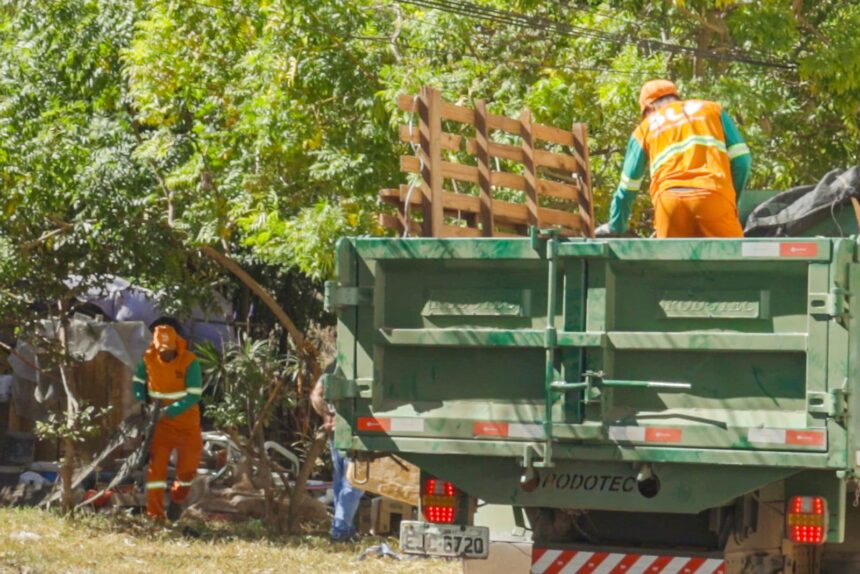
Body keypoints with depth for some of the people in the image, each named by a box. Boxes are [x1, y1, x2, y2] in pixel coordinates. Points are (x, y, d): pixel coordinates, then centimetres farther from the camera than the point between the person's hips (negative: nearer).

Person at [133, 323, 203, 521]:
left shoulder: (189, 361, -18)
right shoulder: (148, 358, -8)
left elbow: (194, 395, -21)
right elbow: (138, 381, 11)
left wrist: (169, 411, -29)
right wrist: (141, 402, -7)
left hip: (186, 419, -1)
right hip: (160, 421, 1)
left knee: (188, 466, 2)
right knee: (156, 463, -8)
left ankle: (177, 498, 32)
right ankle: (154, 514, -8)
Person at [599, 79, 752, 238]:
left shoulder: (645, 128, 26)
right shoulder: (713, 110, 26)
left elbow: (628, 186, 28)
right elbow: (740, 158, 15)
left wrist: (616, 226, 40)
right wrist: (732, 200, 25)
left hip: (669, 198, 1)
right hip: (714, 196, -1)